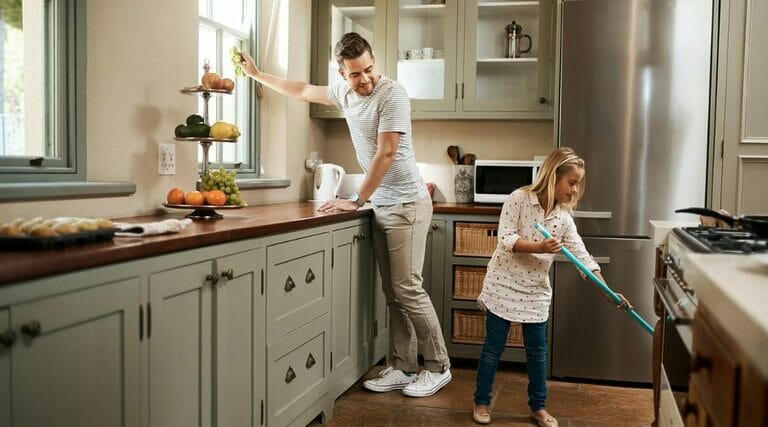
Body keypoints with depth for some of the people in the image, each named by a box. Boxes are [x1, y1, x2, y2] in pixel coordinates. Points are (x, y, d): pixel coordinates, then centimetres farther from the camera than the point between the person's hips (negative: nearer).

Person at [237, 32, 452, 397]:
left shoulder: (392, 94, -15)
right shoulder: (344, 92, 8)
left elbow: (386, 153, -19)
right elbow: (302, 91, 24)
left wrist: (356, 201, -15)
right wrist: (255, 74, 30)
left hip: (407, 205, -7)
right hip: (381, 206, 7)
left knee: (408, 289, -7)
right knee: (392, 293, 7)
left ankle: (438, 368, 6)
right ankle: (403, 368, 14)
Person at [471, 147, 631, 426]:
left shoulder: (564, 219, -1)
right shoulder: (519, 199, -12)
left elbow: (583, 258, -2)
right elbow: (506, 239, -18)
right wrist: (540, 247, -30)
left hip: (536, 292, 4)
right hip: (503, 285, -4)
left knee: (537, 351, 11)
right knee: (493, 348, 5)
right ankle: (482, 402, 20)